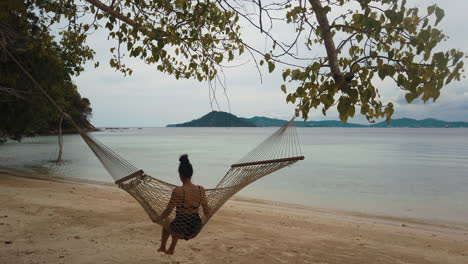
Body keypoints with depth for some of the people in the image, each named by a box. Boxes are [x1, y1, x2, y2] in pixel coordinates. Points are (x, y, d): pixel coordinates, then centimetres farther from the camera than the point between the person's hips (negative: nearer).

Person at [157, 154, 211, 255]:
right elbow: (207, 213, -1)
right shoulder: (201, 190, -9)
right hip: (196, 229, 4)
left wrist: (158, 219, 8)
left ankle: (162, 247, 55)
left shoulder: (178, 191, -21)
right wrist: (209, 210, 22)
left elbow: (168, 211, -11)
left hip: (182, 230, -4)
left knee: (166, 225, 33)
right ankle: (171, 249, 55)